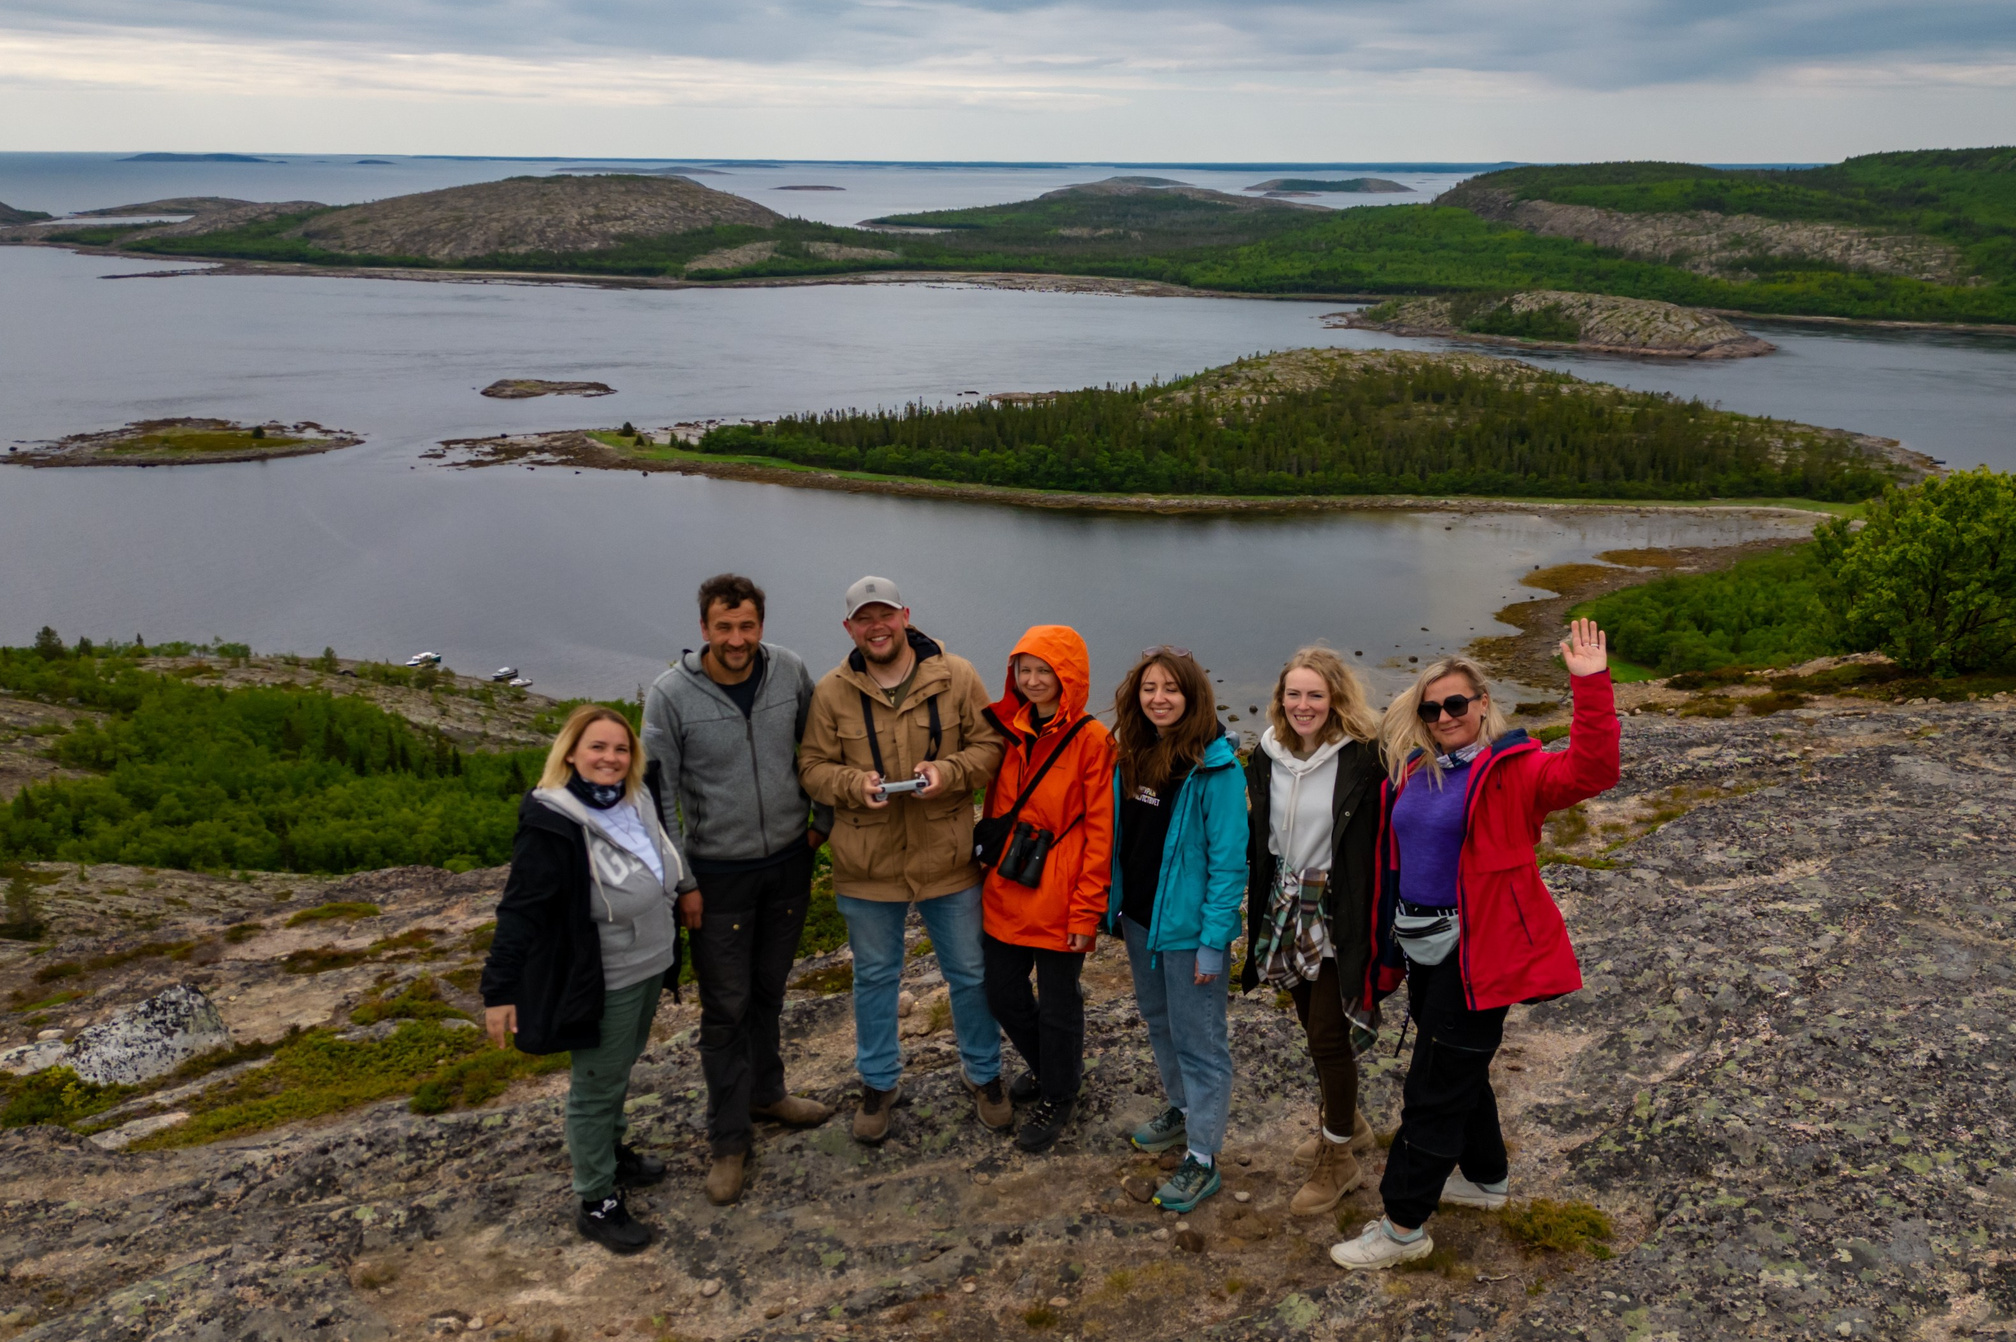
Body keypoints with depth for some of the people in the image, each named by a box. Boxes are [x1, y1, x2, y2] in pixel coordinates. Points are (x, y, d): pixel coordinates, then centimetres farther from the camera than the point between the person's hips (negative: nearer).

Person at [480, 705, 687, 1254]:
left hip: (648, 969, 8)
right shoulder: (550, 824, -23)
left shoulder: (637, 803, 2)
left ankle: (611, 1153, 45)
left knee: (620, 1069, 24)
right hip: (600, 983, -8)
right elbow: (520, 911, -21)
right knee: (597, 1087, 5)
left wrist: (668, 947, 21)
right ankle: (596, 1203, 19)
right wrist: (500, 990, -21)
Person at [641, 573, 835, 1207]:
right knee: (726, 1006, 5)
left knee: (768, 989, 21)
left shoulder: (789, 671, -8)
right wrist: (681, 882, -11)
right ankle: (729, 1140, 19)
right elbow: (659, 795, -12)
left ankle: (765, 1091, 43)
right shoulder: (670, 695, -17)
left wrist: (824, 819, 5)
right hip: (718, 874, -3)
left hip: (788, 862, 3)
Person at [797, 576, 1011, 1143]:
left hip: (947, 858, 0)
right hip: (866, 864, 1)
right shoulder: (831, 692, -4)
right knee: (874, 977, 17)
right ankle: (879, 1082, 37)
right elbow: (813, 766, 0)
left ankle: (984, 1073, 36)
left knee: (969, 973, 14)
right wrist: (855, 784, -20)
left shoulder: (956, 677, -6)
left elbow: (988, 745, -2)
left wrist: (948, 771, -21)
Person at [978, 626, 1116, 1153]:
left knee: (1057, 1003, 8)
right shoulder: (1010, 729, 5)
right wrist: (989, 869, 7)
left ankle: (1057, 1097, 32)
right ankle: (1054, 1065, 43)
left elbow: (1100, 831, -12)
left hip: (1059, 898, -6)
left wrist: (1087, 911, -13)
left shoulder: (1090, 739, -12)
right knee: (1003, 994, 16)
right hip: (1005, 890, 6)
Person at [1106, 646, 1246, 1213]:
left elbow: (1228, 861, -18)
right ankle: (1183, 1109, 44)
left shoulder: (1216, 768, -19)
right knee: (1159, 1020, 23)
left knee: (1198, 1040, 3)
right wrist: (1114, 905, 8)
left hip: (1188, 926, -7)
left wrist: (1213, 941, -19)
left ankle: (1202, 1158, 15)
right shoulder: (1130, 754, 1)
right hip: (1139, 916, 7)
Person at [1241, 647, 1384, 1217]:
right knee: (1314, 1025, 19)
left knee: (1329, 1035, 0)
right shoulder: (1268, 755, 2)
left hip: (1339, 917, -6)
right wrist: (1262, 904, 10)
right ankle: (1347, 1122, 41)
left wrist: (1378, 924, -16)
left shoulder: (1363, 758, -16)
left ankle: (1338, 1158, 17)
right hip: (1286, 910, 6)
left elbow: (1384, 840, -14)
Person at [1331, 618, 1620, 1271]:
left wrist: (1591, 684, -40)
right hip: (1423, 947, 7)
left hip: (1476, 952, -7)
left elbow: (1590, 771, -30)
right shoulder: (1412, 773, 6)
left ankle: (1404, 1227, 12)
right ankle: (1485, 1178, 46)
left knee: (1434, 1088, -1)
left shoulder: (1512, 770, -13)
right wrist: (1388, 951, 16)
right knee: (1459, 1069, 24)